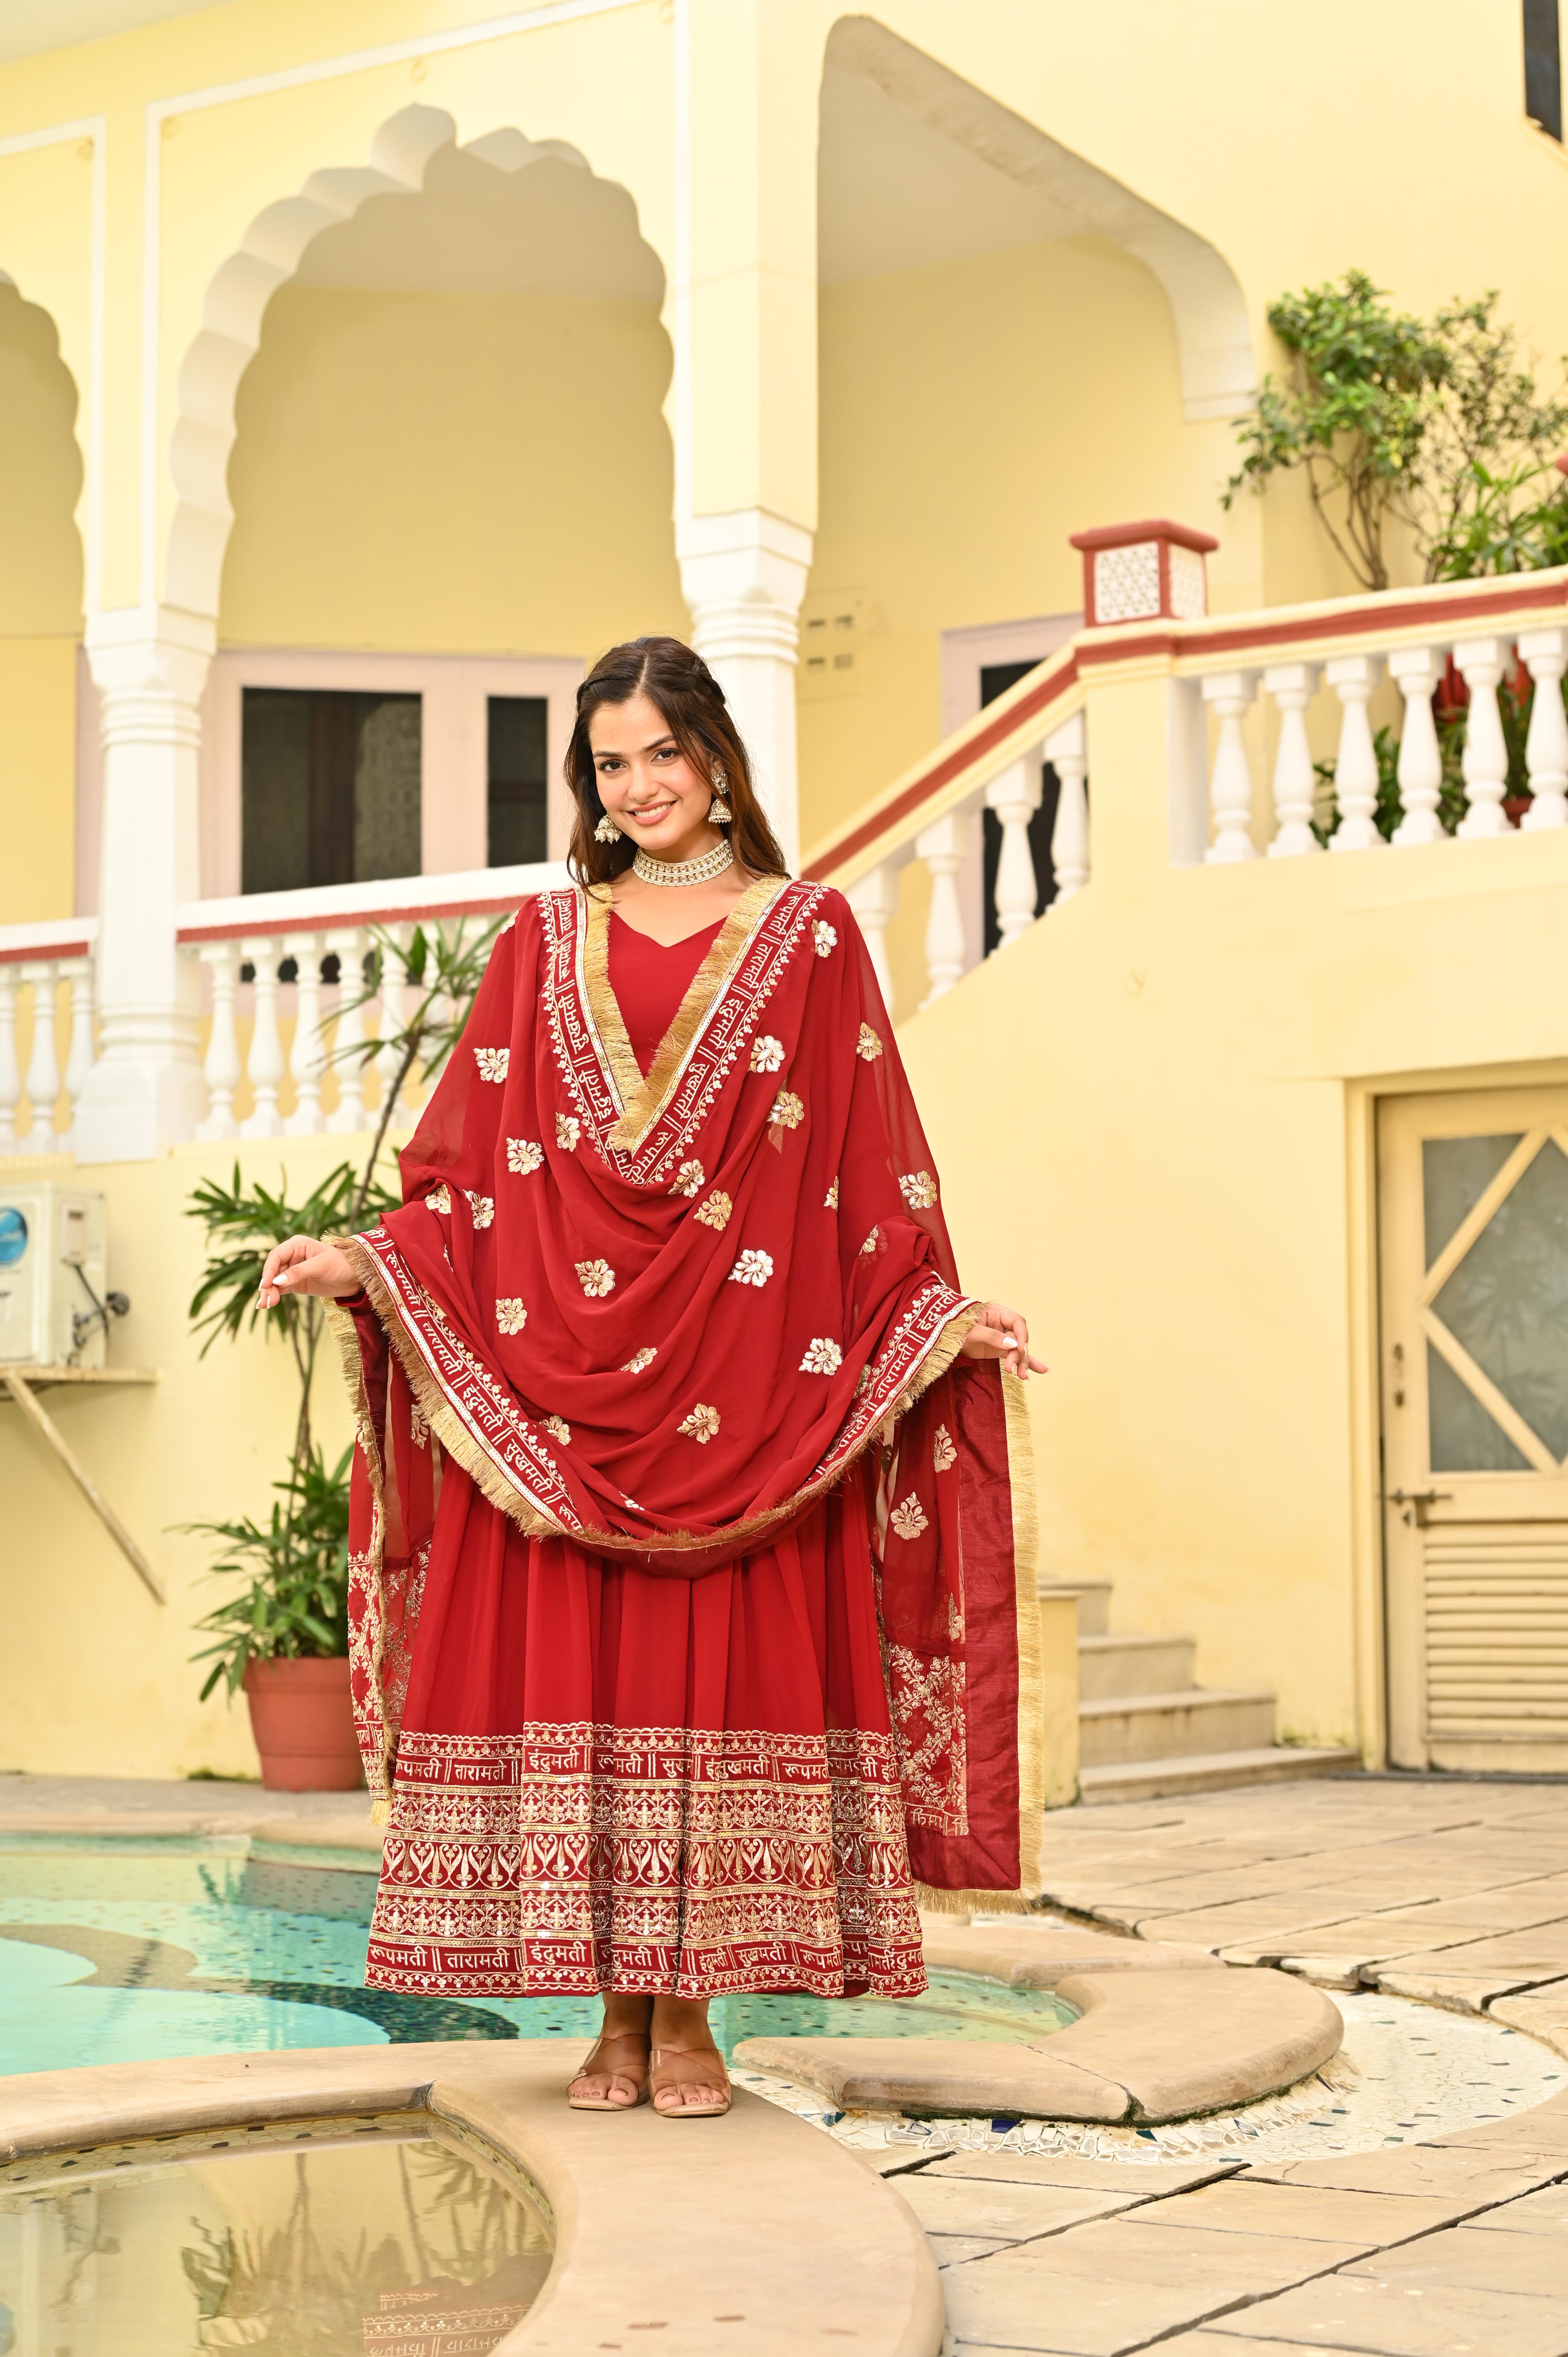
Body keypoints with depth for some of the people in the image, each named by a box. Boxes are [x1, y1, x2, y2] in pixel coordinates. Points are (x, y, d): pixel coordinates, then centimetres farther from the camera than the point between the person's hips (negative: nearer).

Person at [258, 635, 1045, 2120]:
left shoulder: (810, 935, 10)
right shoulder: (548, 939, 14)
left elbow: (869, 1168, 6)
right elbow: (469, 1165, 10)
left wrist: (943, 1315, -6)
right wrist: (366, 1262, -6)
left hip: (742, 1388, -1)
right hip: (556, 1380, 2)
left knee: (720, 1676, -3)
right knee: (572, 1673, -1)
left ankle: (688, 2012, 6)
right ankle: (614, 2013, 8)